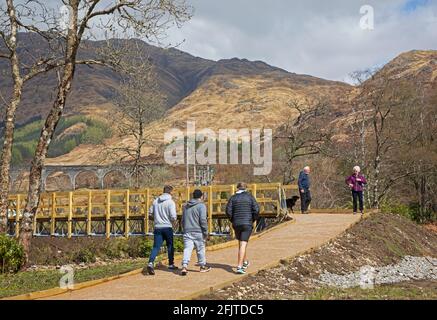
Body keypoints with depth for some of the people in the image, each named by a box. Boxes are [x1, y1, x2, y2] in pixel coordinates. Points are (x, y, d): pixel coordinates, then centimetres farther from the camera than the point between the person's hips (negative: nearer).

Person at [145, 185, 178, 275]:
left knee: (156, 247, -1)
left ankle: (151, 262, -22)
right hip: (167, 227, -3)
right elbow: (173, 217, -17)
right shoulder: (170, 202, -11)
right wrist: (174, 218, 5)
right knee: (170, 246, 15)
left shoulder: (156, 201, 5)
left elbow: (150, 212, 13)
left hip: (157, 227, 3)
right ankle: (171, 264, 25)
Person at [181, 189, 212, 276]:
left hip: (187, 231, 4)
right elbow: (203, 220, -14)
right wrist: (206, 232, -6)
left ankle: (184, 266, -17)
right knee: (200, 249, 9)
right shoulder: (201, 206, -6)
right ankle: (203, 266, 22)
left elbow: (183, 220, 20)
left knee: (187, 249, -2)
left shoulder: (186, 206, 15)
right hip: (198, 232, -4)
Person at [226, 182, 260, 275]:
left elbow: (228, 211, -4)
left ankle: (245, 262, 36)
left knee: (241, 243, 22)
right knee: (243, 245, -7)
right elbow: (256, 209, -7)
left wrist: (233, 220, 11)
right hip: (247, 224, -2)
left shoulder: (233, 197, 5)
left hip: (236, 224, 2)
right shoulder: (250, 197, 2)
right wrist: (253, 219, 8)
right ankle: (239, 267, -17)